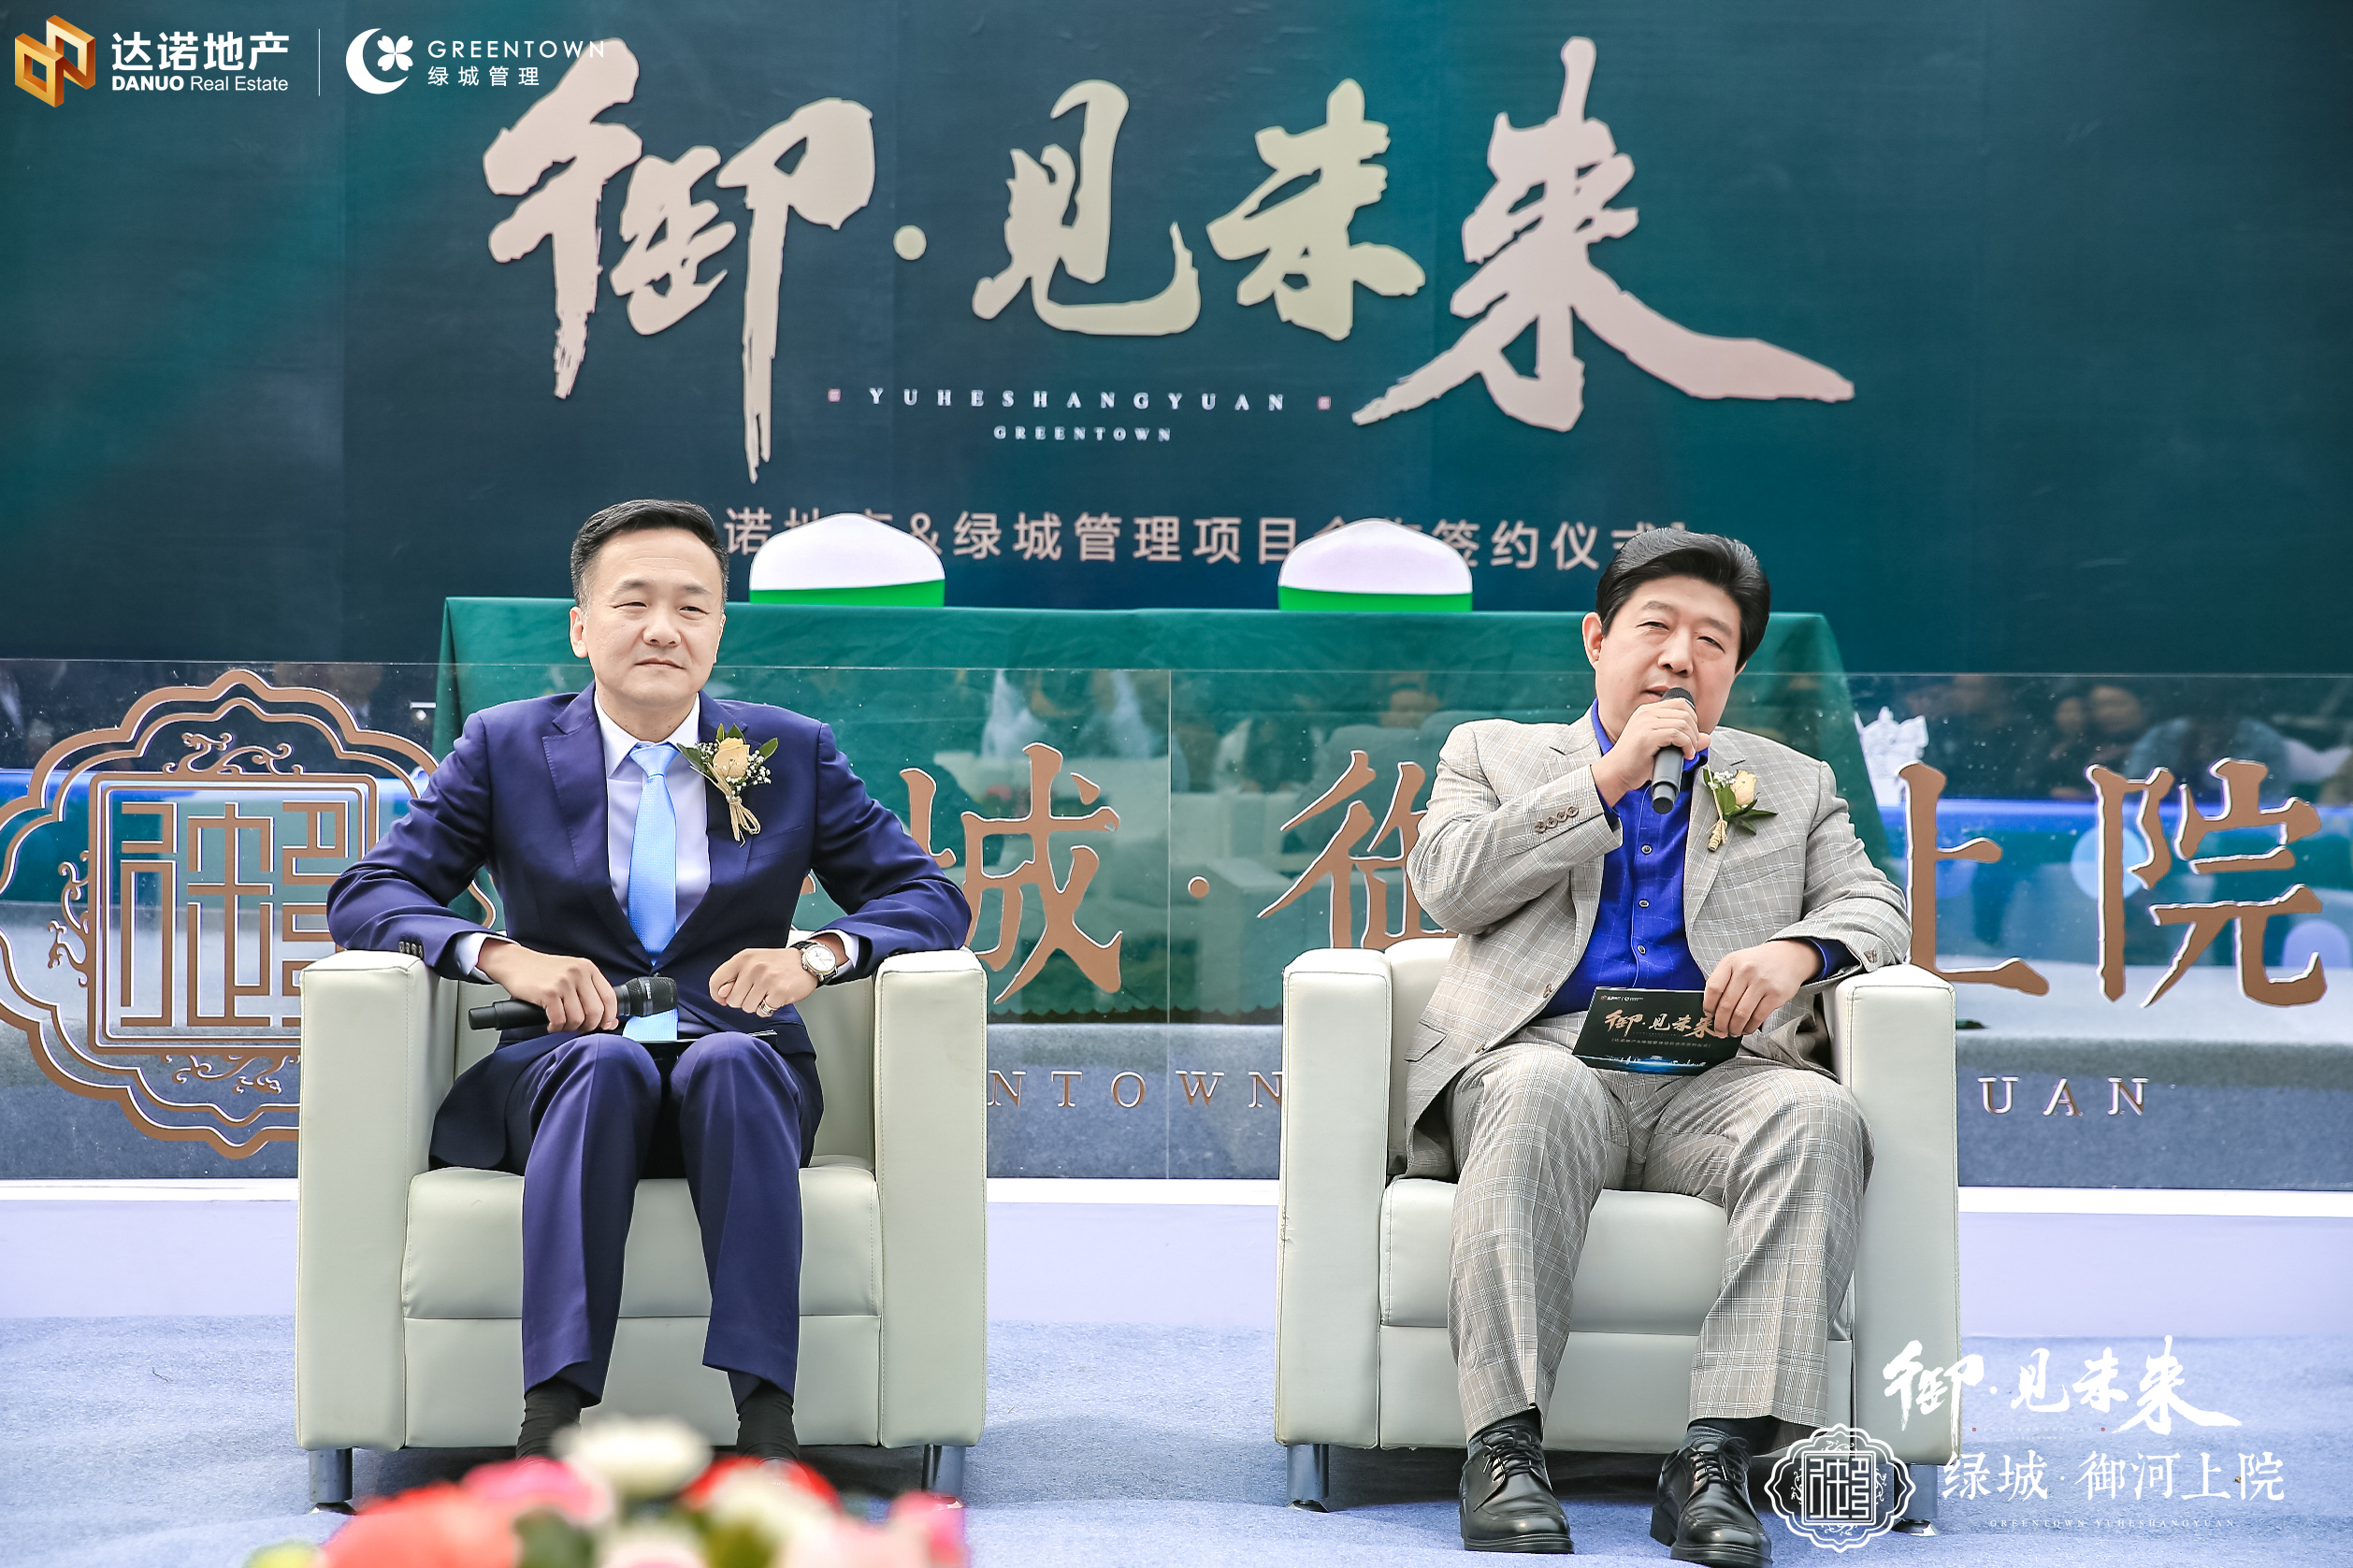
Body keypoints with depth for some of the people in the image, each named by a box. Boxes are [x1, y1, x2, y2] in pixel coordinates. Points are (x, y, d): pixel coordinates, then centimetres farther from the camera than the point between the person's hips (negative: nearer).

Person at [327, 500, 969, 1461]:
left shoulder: (794, 752, 13)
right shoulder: (505, 748, 10)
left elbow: (931, 900, 10)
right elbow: (364, 895, 4)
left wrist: (817, 955, -11)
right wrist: (501, 956, -16)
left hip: (738, 1066, 0)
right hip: (564, 1062, 0)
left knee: (732, 1061, -35)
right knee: (607, 1064, -36)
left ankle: (764, 1415, -46)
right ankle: (553, 1411, -46)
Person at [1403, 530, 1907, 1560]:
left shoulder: (1793, 786, 29)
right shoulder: (1494, 754, 24)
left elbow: (1875, 909, 15)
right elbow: (1448, 884, 5)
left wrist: (1798, 950, -9)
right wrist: (1610, 779, 2)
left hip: (1717, 1078, 2)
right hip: (1547, 1053, -1)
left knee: (1820, 1115, -33)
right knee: (1541, 1090, -39)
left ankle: (1717, 1456, -41)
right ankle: (1503, 1448, -40)